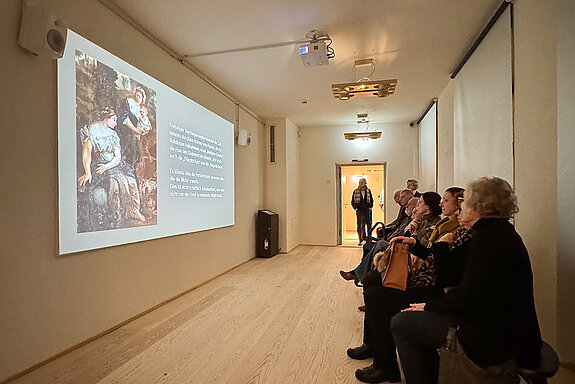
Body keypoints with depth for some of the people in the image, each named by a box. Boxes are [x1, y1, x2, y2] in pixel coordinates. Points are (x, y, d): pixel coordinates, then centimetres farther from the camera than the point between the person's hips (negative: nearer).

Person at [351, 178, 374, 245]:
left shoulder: (368, 191, 9)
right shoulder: (355, 191, 4)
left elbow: (371, 200, 18)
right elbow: (352, 201, 10)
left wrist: (370, 206, 6)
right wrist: (355, 207, -1)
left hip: (367, 209, 1)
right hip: (359, 210, -1)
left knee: (369, 224, -1)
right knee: (360, 225, 0)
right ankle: (360, 239, 6)